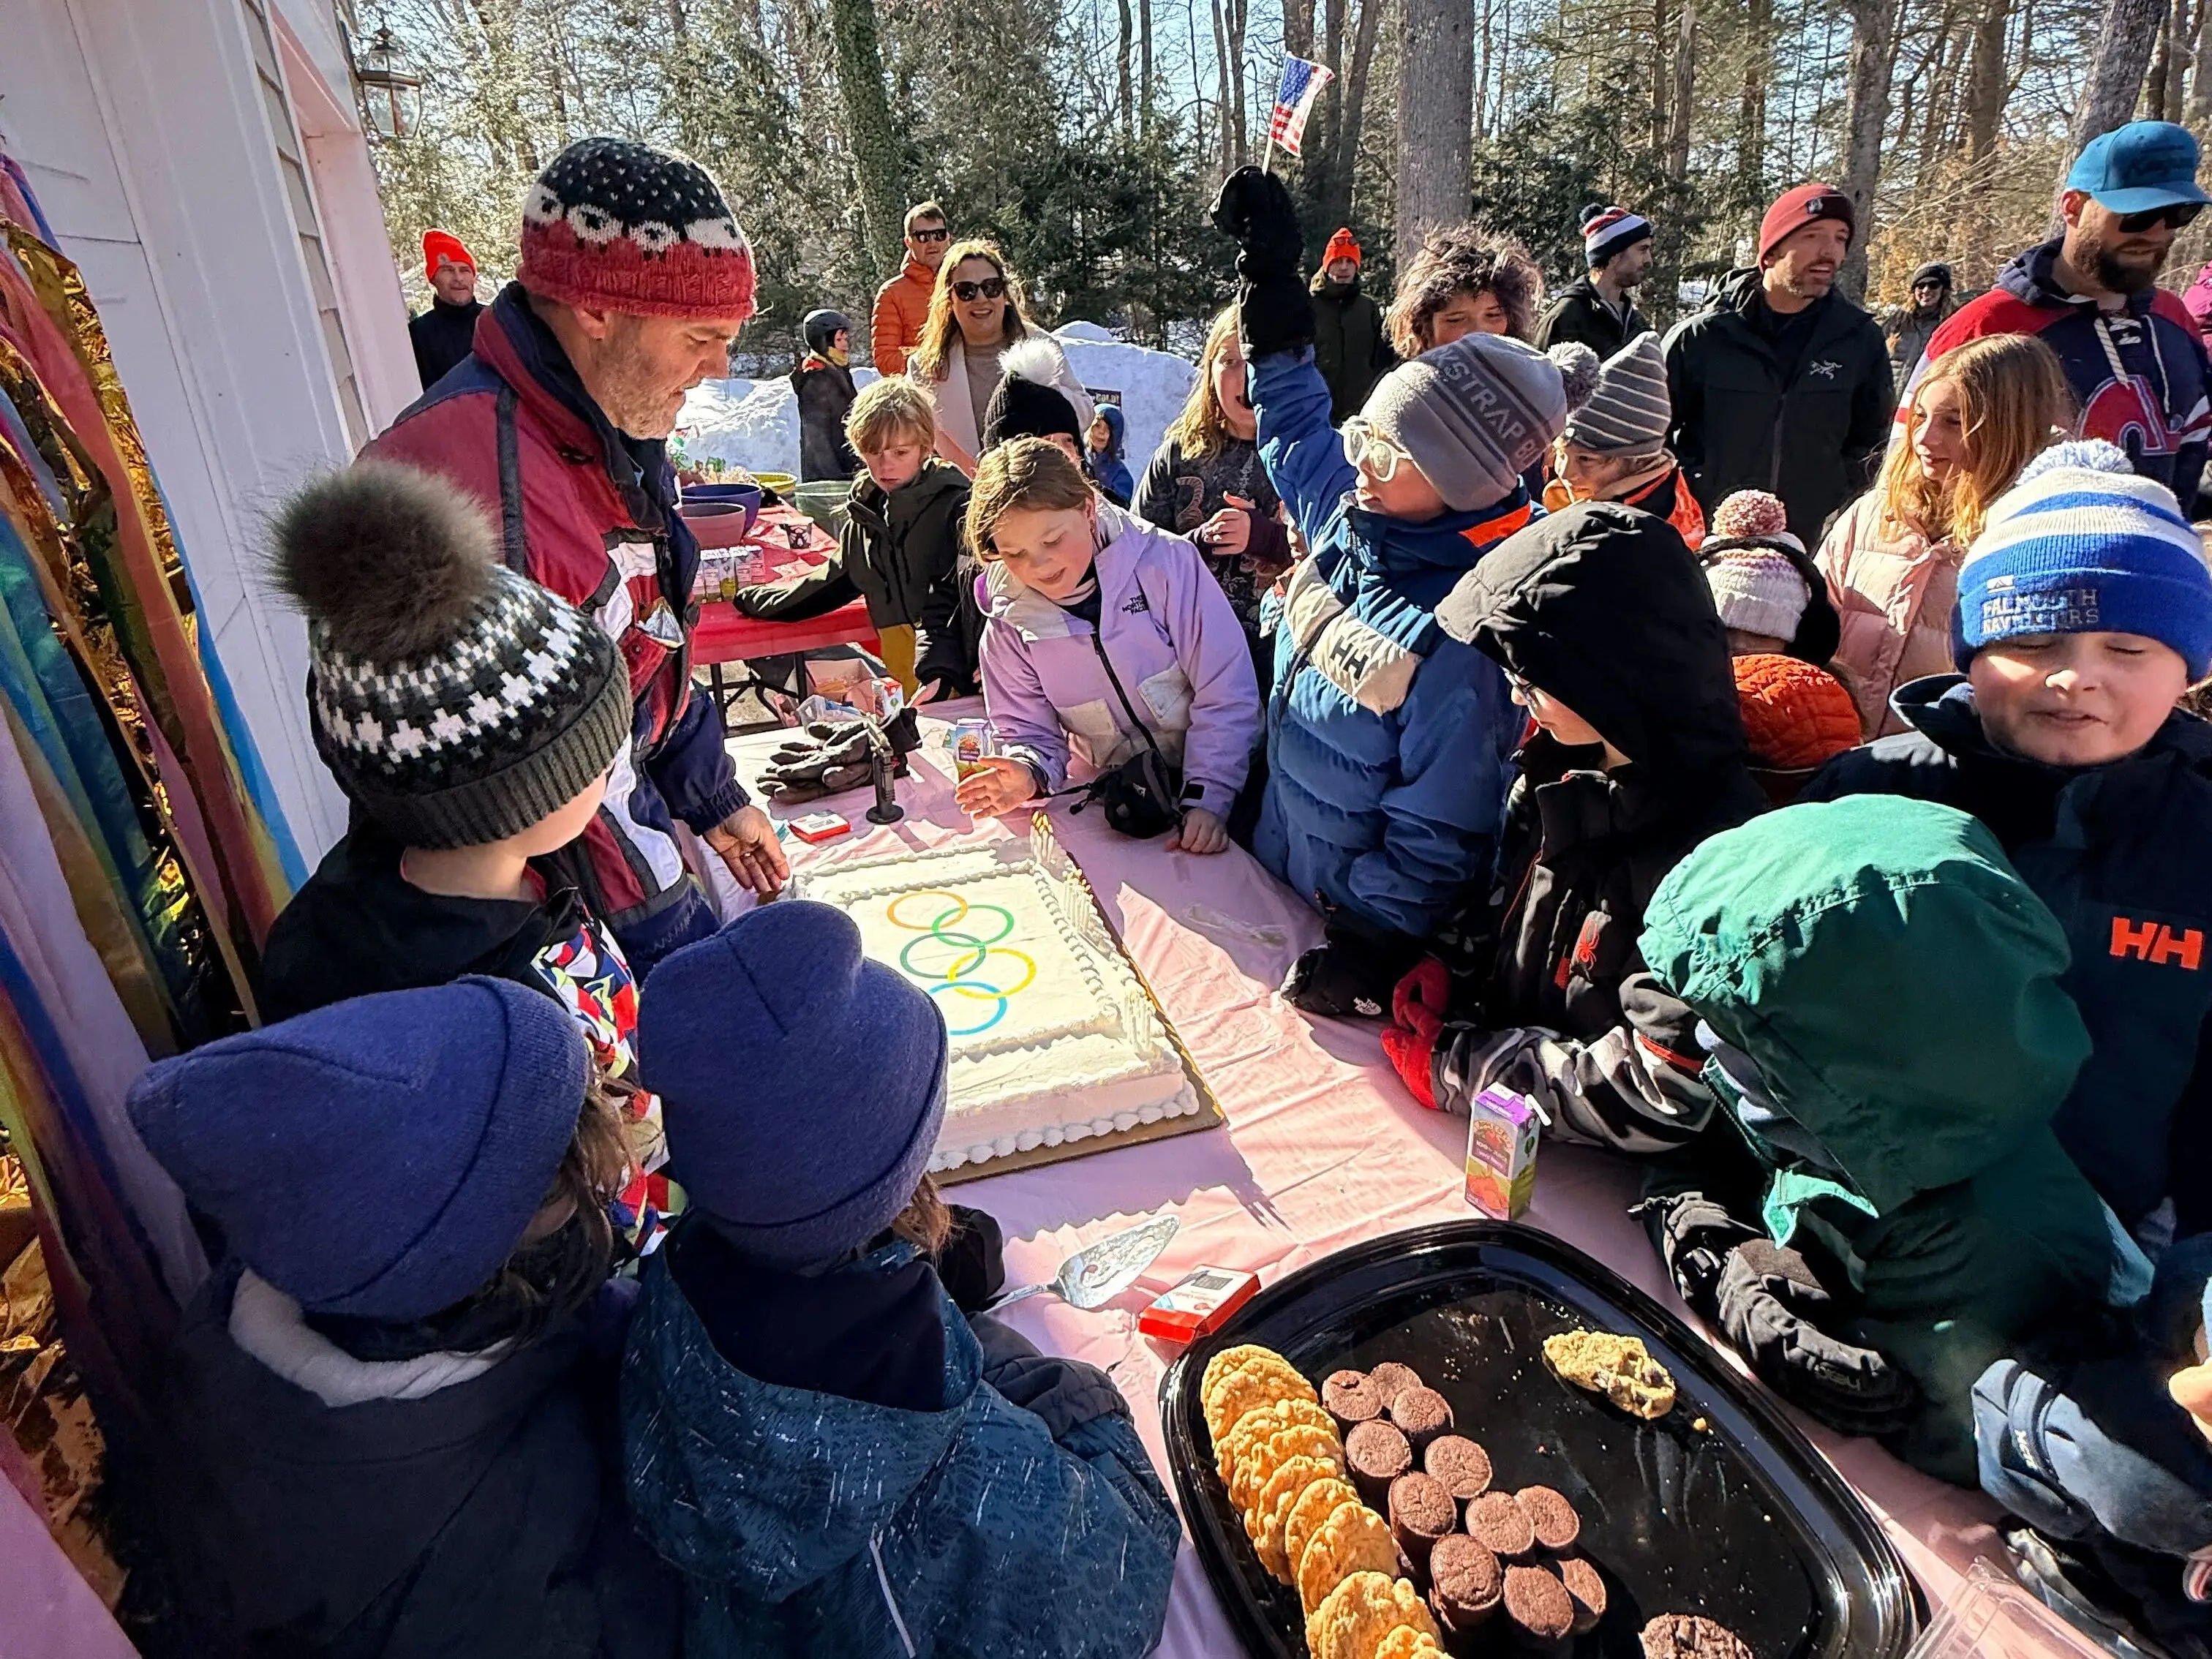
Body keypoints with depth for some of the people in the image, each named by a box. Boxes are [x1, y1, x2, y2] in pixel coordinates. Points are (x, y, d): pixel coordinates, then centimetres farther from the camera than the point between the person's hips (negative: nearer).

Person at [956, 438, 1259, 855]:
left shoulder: (1165, 563, -11)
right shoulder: (1009, 623, -2)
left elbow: (1226, 694, -11)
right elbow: (1029, 732, 5)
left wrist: (1207, 799, -19)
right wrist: (1028, 773, -19)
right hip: (1114, 806, 3)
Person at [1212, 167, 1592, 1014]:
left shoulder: (1467, 636, -30)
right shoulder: (1351, 509, -9)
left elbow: (1438, 839, -23)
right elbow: (1293, 416, 12)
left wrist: (1368, 945, -20)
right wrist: (1269, 266, 13)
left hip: (1352, 915, -7)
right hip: (1272, 866, 7)